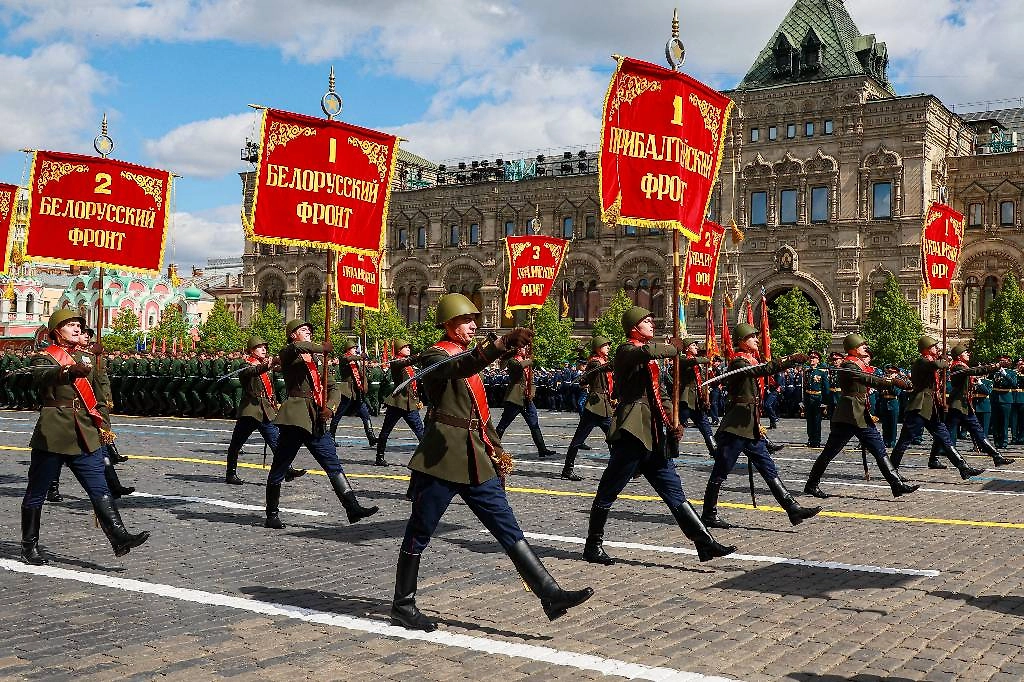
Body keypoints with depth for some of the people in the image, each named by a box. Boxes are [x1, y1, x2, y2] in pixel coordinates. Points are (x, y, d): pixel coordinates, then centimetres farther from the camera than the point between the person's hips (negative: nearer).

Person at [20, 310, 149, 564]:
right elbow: (42, 376, -29)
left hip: (85, 436, 5)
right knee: (36, 493, 7)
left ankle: (119, 538, -13)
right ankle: (29, 545, 20)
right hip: (52, 436, -5)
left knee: (100, 490, -5)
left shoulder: (85, 358, 17)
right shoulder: (45, 357, -3)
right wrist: (70, 372, -48)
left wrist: (103, 426, 19)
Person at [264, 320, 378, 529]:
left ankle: (353, 508, -1)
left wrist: (330, 406, -4)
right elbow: (298, 347, -25)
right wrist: (322, 348, -11)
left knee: (334, 466, 1)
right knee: (279, 468, 2)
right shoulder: (288, 354, 2)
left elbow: (334, 386, 15)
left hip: (317, 420, 6)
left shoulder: (314, 360, 22)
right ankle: (272, 515, 13)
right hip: (296, 416, -6)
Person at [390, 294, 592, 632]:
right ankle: (403, 606, 19)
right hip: (441, 461, -7)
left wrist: (497, 452, 20)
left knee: (509, 529, 2)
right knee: (419, 534, 4)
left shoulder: (470, 358, 19)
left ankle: (550, 595, -1)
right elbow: (458, 368, -32)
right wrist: (500, 345, -46)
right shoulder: (434, 357, -7)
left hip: (476, 461, 8)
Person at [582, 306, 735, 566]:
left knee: (674, 491, 6)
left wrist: (672, 423, 10)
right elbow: (647, 352, -28)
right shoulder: (626, 351, -5)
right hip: (632, 432, -8)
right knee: (608, 492, 1)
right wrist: (675, 348, -10)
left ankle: (704, 543, 4)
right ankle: (593, 546, 12)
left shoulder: (651, 358, 23)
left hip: (655, 436, 9)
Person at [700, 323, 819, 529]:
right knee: (721, 472, 0)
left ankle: (793, 509, 5)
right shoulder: (739, 362, -13)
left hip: (751, 428, 9)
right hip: (735, 427, -9)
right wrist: (789, 361, -41)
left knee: (769, 469, 6)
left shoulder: (752, 360, 17)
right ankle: (709, 515, 8)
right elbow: (761, 370, -31)